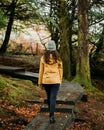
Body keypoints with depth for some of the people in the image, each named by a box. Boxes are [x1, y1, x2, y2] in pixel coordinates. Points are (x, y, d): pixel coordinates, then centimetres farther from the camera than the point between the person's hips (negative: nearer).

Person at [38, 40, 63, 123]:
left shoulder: (44, 57, -3)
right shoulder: (58, 58, -3)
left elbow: (41, 70, 0)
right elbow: (60, 70, 1)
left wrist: (40, 82, 7)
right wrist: (60, 81, 12)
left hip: (46, 80, 2)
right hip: (55, 81, -1)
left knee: (49, 97, 19)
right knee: (53, 98, -3)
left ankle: (51, 113, 34)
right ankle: (51, 116, -13)